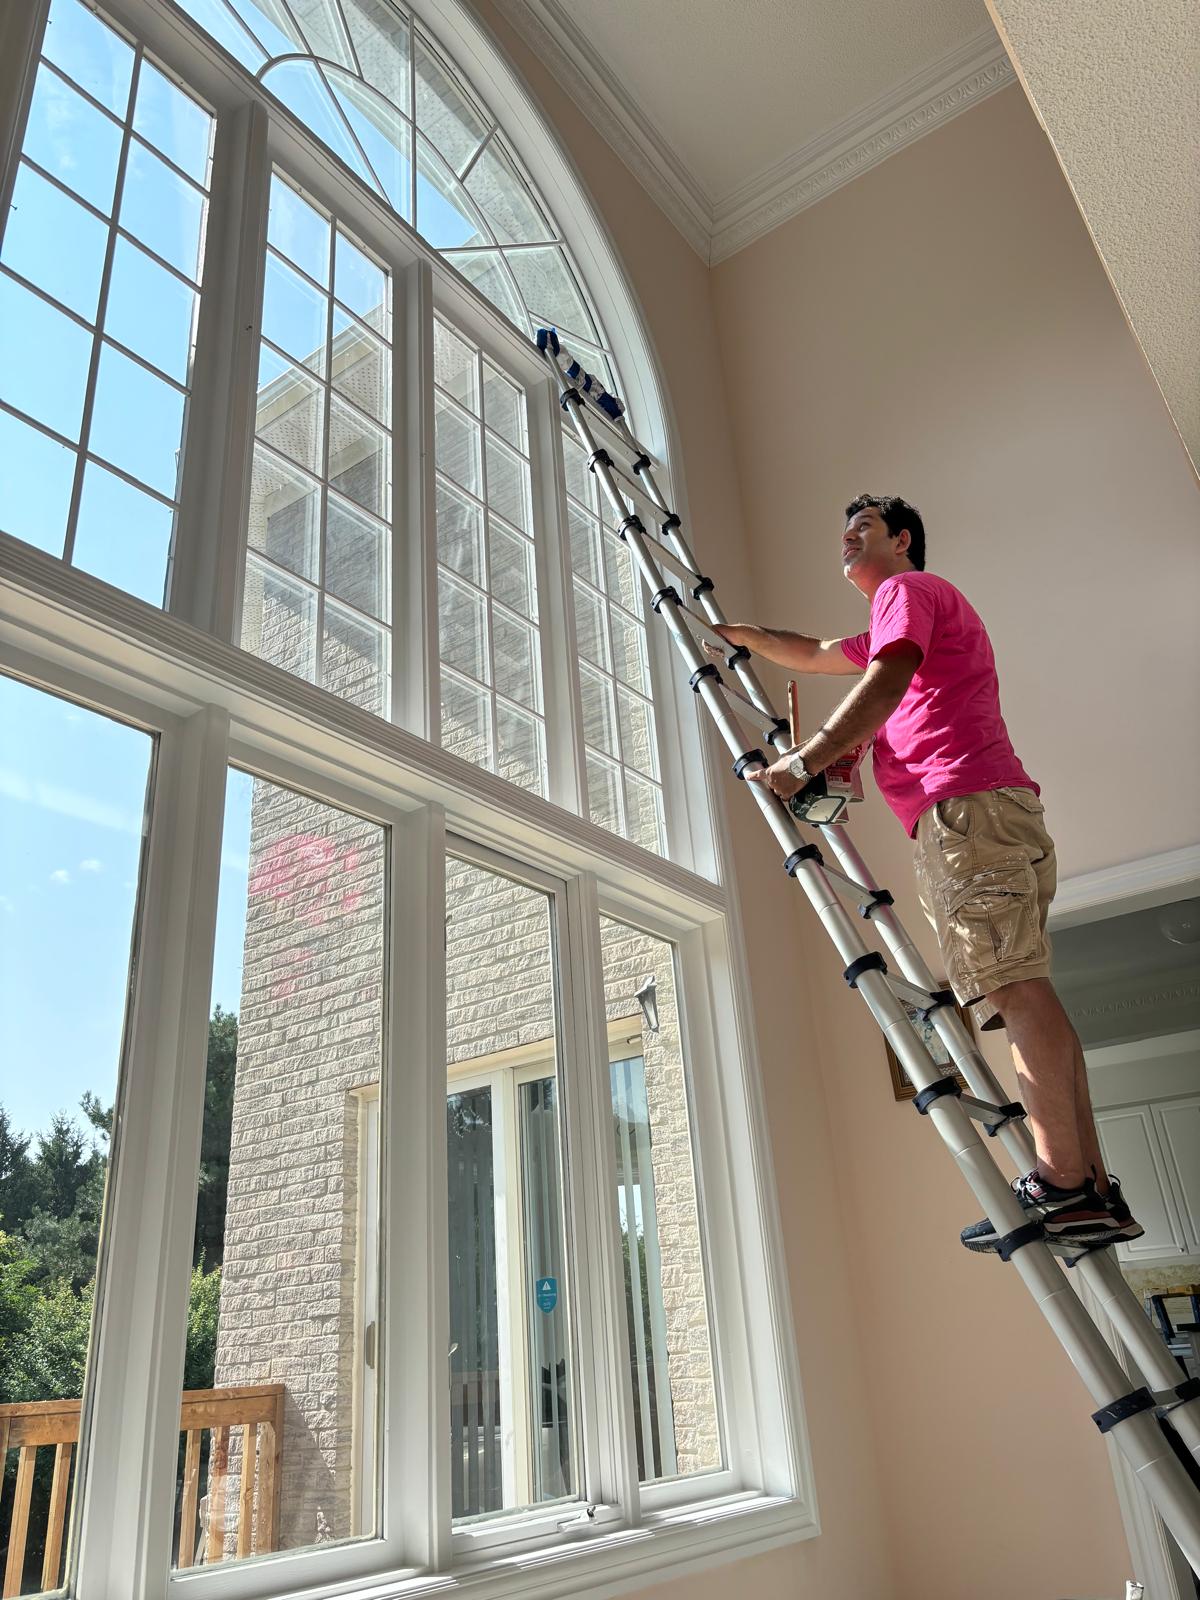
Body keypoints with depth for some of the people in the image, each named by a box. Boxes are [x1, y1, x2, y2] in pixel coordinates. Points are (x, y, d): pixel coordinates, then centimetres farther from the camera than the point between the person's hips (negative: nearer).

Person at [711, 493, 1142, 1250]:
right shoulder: (900, 613, 36)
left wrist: (804, 762, -16)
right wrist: (743, 634, 39)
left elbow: (886, 682, -13)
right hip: (999, 815, 10)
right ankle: (1095, 1190, 0)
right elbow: (816, 655, 47)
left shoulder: (908, 589, 6)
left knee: (1015, 986, -16)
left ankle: (1064, 1185, -18)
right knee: (1021, 991, 2)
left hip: (967, 804, -9)